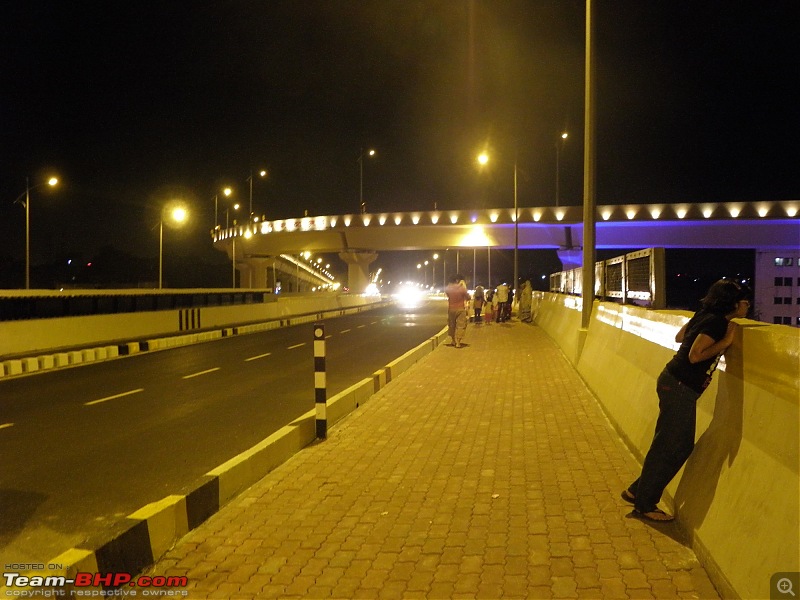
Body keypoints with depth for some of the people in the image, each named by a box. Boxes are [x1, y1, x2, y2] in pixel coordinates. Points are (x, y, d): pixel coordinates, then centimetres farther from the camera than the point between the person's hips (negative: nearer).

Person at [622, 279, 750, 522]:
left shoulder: (706, 315, 12)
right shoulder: (717, 322, -15)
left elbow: (679, 337, 22)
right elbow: (695, 355, -21)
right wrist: (726, 341, -15)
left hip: (673, 382, 10)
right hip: (679, 388, -10)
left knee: (682, 446, 16)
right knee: (668, 447, 0)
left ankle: (637, 492, 24)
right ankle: (645, 505, 12)